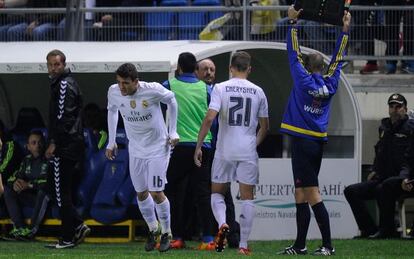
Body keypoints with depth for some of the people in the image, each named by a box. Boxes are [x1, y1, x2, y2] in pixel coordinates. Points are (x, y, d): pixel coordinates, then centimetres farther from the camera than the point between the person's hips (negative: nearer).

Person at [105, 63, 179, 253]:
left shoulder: (152, 90, -24)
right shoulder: (114, 92, -13)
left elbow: (171, 100, -3)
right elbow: (112, 110, 10)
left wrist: (173, 131, -2)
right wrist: (111, 141, 11)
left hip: (158, 147, -4)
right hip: (136, 149, 4)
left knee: (156, 193, -7)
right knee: (141, 193, 8)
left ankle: (166, 233, 12)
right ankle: (153, 230, 30)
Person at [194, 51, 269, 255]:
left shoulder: (221, 88, -4)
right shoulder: (257, 92, 4)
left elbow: (209, 118, -14)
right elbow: (264, 127, 11)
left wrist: (198, 146, -8)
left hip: (225, 151, -1)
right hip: (248, 152, 1)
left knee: (217, 192, 14)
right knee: (247, 197, 7)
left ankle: (222, 223, -14)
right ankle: (243, 244, 4)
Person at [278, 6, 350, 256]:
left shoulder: (304, 81, -7)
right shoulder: (330, 84, 7)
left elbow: (293, 53, -2)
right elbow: (338, 58, 17)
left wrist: (293, 22, 4)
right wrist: (345, 29, 23)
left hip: (303, 141, -7)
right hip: (319, 143, 7)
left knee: (312, 195, -8)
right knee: (301, 195, 10)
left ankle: (328, 245, -12)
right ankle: (300, 245, 11)